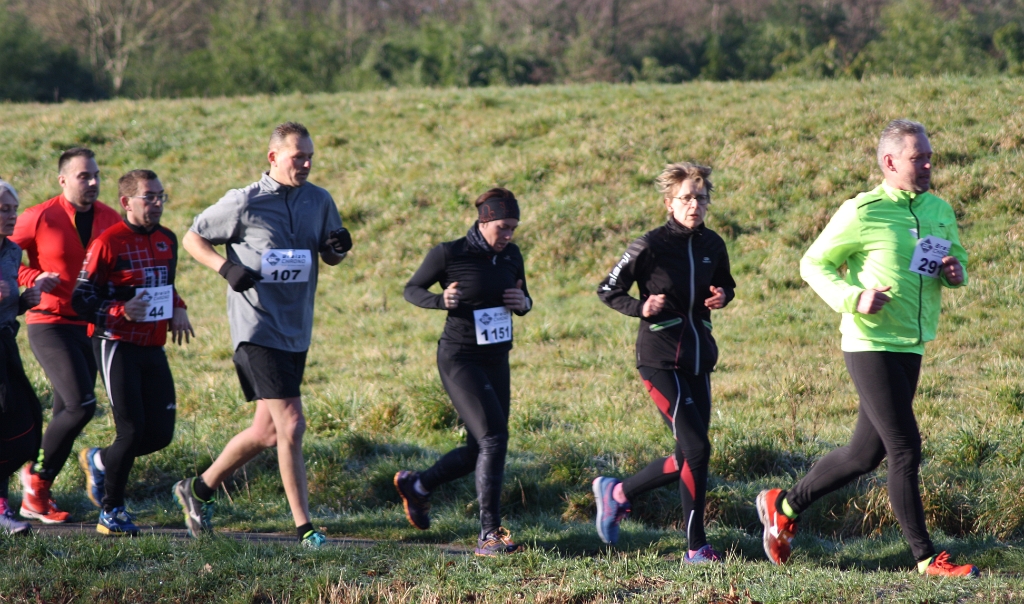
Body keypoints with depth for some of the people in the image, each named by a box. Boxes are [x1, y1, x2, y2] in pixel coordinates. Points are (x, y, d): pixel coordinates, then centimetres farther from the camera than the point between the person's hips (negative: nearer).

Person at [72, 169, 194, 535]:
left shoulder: (167, 240, 10)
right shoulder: (108, 243, -12)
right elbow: (81, 299, -10)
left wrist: (177, 309, 6)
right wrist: (120, 312, -25)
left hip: (153, 349, 7)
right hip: (117, 347, -7)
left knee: (161, 433, 2)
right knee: (132, 430, -8)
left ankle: (100, 461, 28)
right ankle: (111, 512, 8)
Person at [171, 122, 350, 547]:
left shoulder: (319, 201, 6)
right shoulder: (244, 203, -9)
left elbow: (330, 257, 19)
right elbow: (192, 238, 1)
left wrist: (338, 247, -6)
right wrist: (228, 269, -16)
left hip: (296, 332, 7)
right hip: (258, 329, -7)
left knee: (267, 431, 11)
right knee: (290, 424, -13)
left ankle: (199, 489, 31)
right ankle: (304, 528, -8)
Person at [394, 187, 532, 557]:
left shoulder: (511, 256, 4)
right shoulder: (449, 254, -12)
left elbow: (523, 304, 18)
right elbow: (411, 289, 0)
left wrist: (523, 302, -7)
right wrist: (440, 300, -20)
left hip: (496, 361, 7)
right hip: (459, 360, -7)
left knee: (479, 450, 10)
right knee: (494, 438, -19)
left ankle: (416, 486, 36)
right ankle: (489, 534, -16)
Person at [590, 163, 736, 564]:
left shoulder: (712, 245, 5)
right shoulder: (650, 246, -11)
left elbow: (727, 284, 23)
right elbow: (608, 290, -2)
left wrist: (722, 297, 0)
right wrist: (640, 308, -20)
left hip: (699, 360, 7)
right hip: (661, 360, -7)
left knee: (688, 458, 9)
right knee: (696, 448, -14)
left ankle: (616, 492, 31)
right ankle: (696, 547, -5)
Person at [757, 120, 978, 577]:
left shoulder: (940, 210, 10)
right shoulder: (863, 213, -11)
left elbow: (957, 259, 24)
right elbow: (813, 264, -5)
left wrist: (955, 273, -1)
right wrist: (852, 299, -20)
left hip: (910, 349, 8)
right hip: (871, 345, -8)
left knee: (866, 454, 13)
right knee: (905, 449, -8)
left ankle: (784, 506, 30)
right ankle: (926, 558, 0)